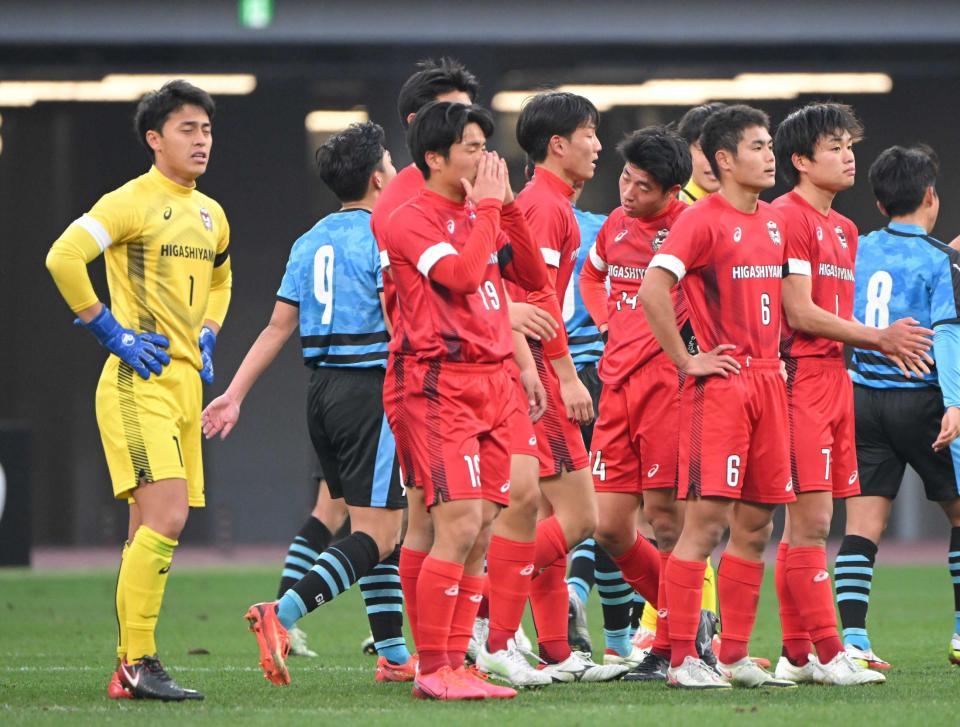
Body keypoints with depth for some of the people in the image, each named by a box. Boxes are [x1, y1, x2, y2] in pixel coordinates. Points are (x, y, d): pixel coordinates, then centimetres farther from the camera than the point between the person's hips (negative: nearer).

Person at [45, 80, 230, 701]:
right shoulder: (133, 202, -9)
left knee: (152, 529, 8)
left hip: (185, 381, 8)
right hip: (139, 379, -8)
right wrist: (110, 331, -16)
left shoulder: (210, 215, 16)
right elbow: (63, 257, -19)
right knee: (165, 517, -18)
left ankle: (129, 669, 11)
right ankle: (138, 662, -16)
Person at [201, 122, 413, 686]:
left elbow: (279, 326, 11)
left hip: (322, 387, 8)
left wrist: (234, 396, 13)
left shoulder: (310, 242, 13)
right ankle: (282, 614, -27)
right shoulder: (384, 236, -9)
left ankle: (393, 655, 17)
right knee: (375, 536, -9)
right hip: (370, 389, -8)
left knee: (386, 524, 16)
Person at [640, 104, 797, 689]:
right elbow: (653, 290, -19)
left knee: (756, 523, 8)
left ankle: (736, 657, 14)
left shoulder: (774, 222, 14)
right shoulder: (702, 220, -9)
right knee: (707, 521, -10)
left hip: (768, 381, 8)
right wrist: (686, 360, -15)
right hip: (720, 383, -8)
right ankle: (683, 659, -7)